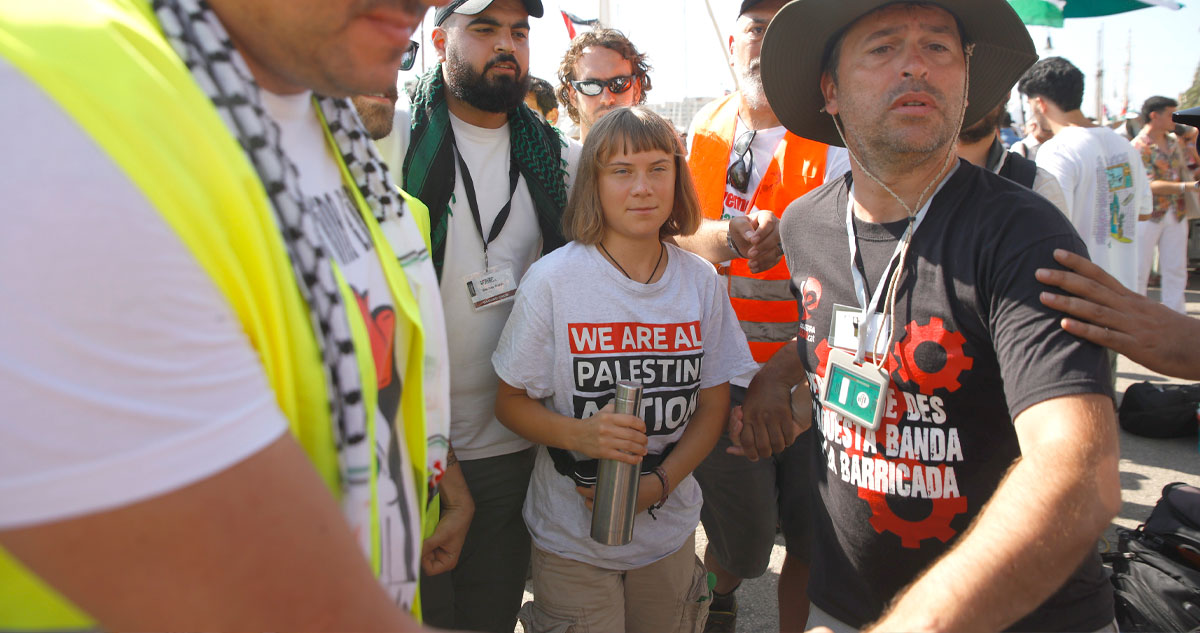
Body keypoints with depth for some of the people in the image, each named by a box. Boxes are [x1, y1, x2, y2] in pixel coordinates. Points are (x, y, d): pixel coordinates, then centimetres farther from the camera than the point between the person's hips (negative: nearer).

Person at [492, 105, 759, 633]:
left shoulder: (701, 282, -3)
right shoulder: (552, 280, -13)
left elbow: (713, 405, 2)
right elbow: (510, 401, -7)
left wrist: (659, 483, -12)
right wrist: (580, 435, -26)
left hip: (668, 531, 3)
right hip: (571, 537, -3)